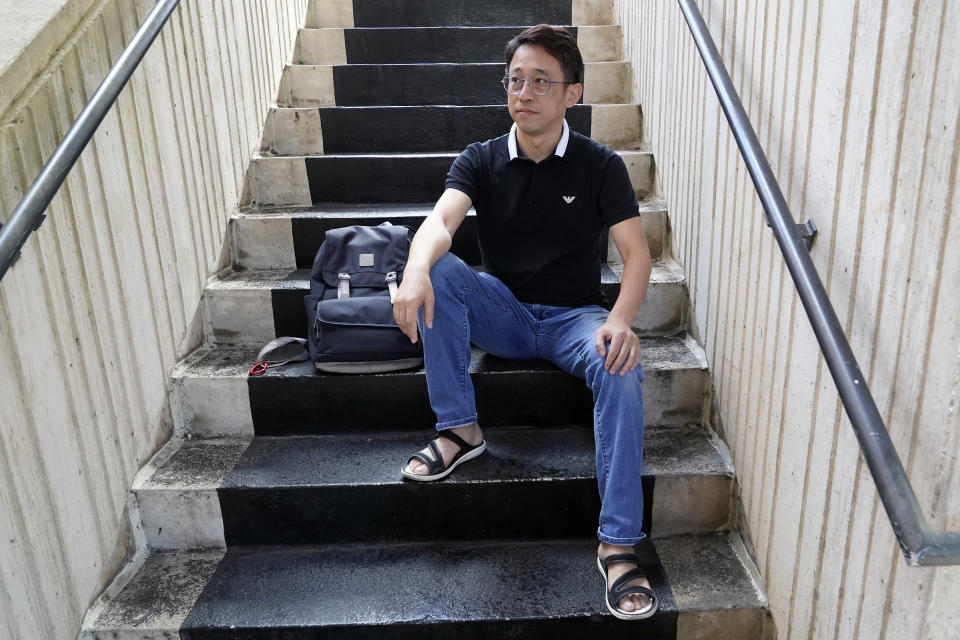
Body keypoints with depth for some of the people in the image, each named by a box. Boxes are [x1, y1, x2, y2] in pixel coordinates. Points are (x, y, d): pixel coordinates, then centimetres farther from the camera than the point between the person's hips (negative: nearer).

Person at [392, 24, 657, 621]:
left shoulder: (601, 165, -2)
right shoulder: (481, 161, 1)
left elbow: (637, 252, -10)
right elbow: (440, 220, -19)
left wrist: (620, 320, -32)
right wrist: (417, 269, -44)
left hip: (575, 315, -1)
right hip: (503, 314, 2)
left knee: (622, 369, -33)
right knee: (438, 269, -26)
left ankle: (618, 543, -26)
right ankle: (460, 429, -16)